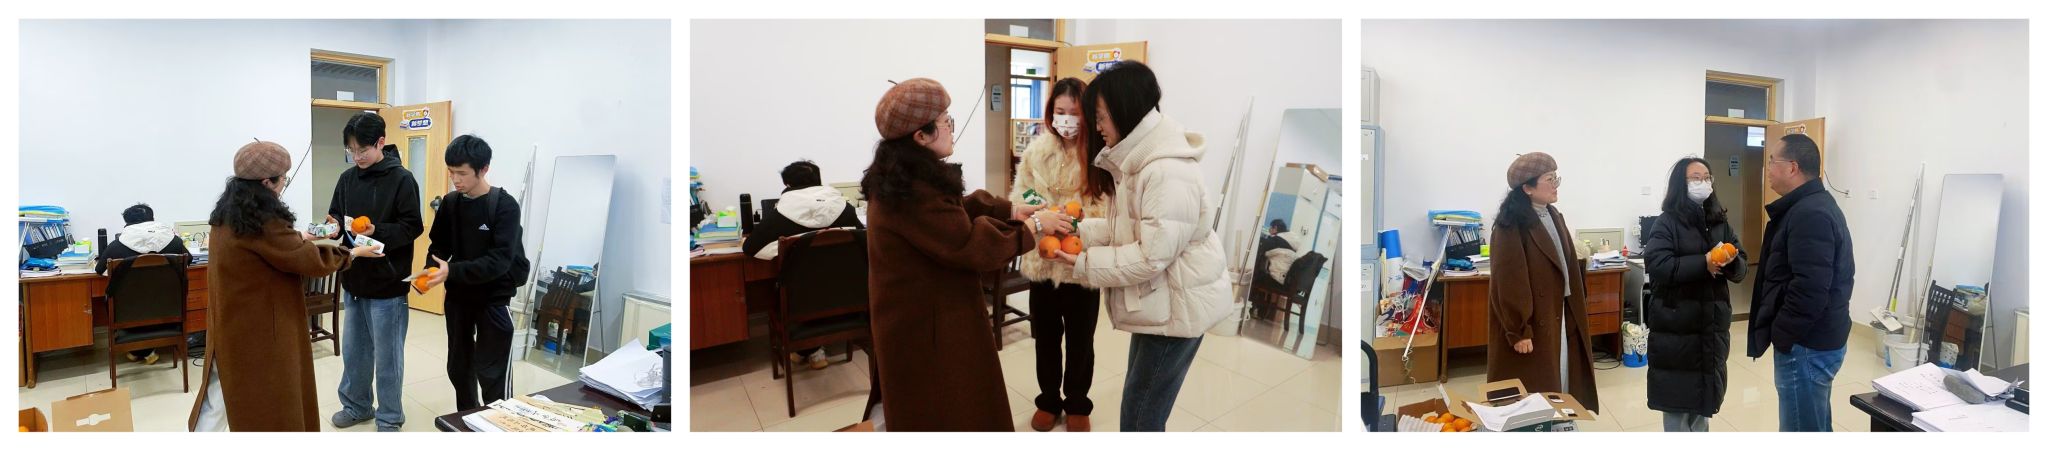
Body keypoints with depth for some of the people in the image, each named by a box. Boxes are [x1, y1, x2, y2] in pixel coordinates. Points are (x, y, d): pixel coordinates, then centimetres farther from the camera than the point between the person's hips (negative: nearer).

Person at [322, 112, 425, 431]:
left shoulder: (402, 179, -11)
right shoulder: (347, 179, 5)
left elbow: (412, 226, -12)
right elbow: (335, 216, 11)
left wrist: (376, 232, -26)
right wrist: (332, 228, -11)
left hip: (387, 284, -6)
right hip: (353, 280, 6)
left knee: (387, 355, 5)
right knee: (353, 350, 18)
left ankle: (389, 417, 18)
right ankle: (356, 405, 36)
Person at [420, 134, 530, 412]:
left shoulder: (505, 206, -15)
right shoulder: (450, 203, 2)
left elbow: (500, 260, -22)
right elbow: (439, 246, 10)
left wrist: (452, 271, -30)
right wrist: (431, 271, -10)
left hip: (494, 298, -6)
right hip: (458, 296, 6)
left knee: (490, 373, -3)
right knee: (459, 367, 16)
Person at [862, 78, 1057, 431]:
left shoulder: (902, 177, 5)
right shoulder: (914, 192, -30)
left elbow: (958, 209, 11)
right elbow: (970, 244, -26)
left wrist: (1011, 210, 5)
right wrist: (1030, 227, -15)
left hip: (916, 314, 10)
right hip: (927, 323, -10)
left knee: (926, 411, 25)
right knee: (944, 413, 6)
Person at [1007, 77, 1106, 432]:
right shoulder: (1036, 151, -3)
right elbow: (1018, 199, 0)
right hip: (1042, 260, 2)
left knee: (1081, 341, 15)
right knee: (1045, 338, 18)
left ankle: (1077, 404, 35)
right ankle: (1048, 401, 38)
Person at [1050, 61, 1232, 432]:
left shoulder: (1169, 172, -28)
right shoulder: (1138, 160, 7)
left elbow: (1152, 255, -27)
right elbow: (1123, 224, 10)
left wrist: (1084, 264, -19)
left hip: (1178, 307, -10)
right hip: (1156, 302, 10)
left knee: (1140, 419, 0)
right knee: (1141, 410, 21)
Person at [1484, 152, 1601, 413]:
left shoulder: (1554, 216, 8)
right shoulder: (1510, 225, -18)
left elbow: (1564, 263, 17)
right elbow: (1509, 280, -20)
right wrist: (1518, 330, -20)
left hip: (1560, 314, 8)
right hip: (1531, 319, -8)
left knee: (1561, 377, 13)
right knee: (1534, 389, 1)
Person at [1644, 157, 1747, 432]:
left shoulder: (1720, 223, 11)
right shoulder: (1666, 223, -6)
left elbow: (1742, 269, 7)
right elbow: (1657, 265, -18)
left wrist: (1732, 261, -15)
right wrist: (1703, 263, -24)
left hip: (1713, 323, 5)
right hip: (1676, 324, -5)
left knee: (1705, 395, 14)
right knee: (1677, 393, -1)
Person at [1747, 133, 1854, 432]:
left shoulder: (1809, 214, -20)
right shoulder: (1817, 205, 15)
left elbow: (1809, 288, -27)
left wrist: (1781, 336, -16)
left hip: (1806, 345, -11)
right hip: (1817, 340, 11)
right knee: (1816, 428, 19)